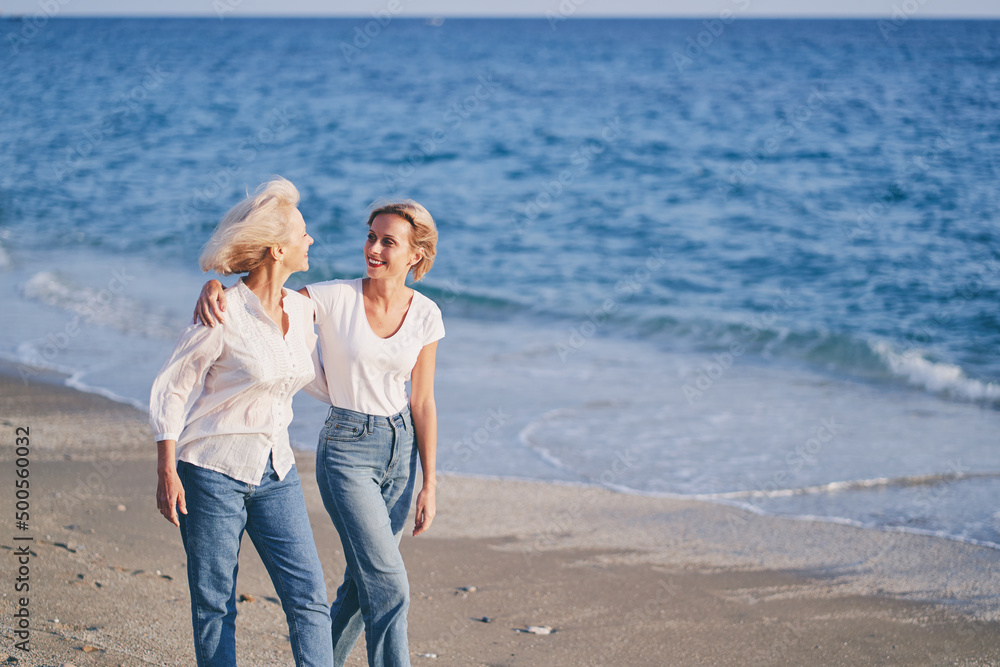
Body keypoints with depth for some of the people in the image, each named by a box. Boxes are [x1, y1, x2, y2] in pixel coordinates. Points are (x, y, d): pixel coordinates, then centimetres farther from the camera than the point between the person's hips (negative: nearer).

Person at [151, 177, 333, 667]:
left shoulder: (301, 309, 2)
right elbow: (169, 391, -9)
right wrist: (167, 474, -12)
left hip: (275, 473, 6)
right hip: (213, 470, -6)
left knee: (308, 598, -2)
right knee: (215, 604, 4)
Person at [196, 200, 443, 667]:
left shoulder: (425, 315, -1)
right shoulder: (335, 299, -12)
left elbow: (422, 403, 4)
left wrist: (429, 484, 3)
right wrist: (214, 285, -30)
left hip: (400, 450, 4)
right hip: (346, 449, -4)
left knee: (364, 584, 12)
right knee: (390, 588, -11)